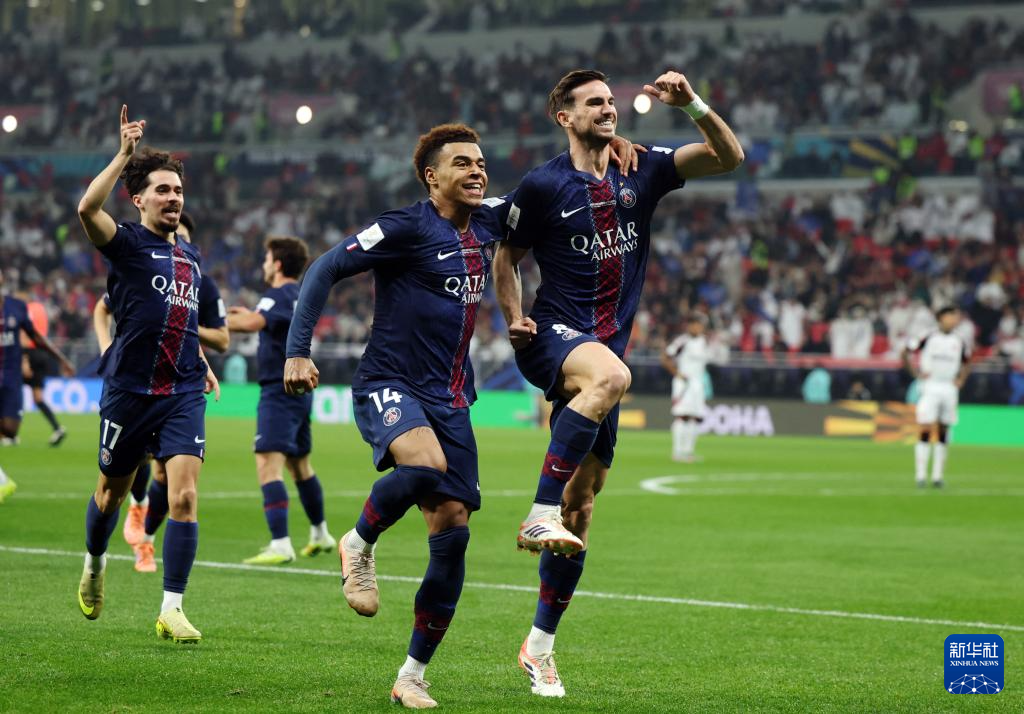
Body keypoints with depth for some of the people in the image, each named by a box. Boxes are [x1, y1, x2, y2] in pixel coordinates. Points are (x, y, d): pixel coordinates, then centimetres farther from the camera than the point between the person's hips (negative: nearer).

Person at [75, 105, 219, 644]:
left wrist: (201, 364, 21)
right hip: (129, 391, -3)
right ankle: (94, 566, 44)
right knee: (112, 491, 14)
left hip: (183, 393, 3)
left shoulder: (190, 256, 14)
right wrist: (125, 154, -26)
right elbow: (87, 209, -27)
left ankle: (171, 609, -10)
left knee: (183, 496, -12)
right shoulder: (128, 244, -5)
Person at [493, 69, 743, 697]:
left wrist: (693, 105, -13)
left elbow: (729, 156, 3)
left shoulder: (642, 171, 8)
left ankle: (540, 645, 13)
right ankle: (541, 513, -39)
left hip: (604, 350, 5)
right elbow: (507, 256, 11)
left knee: (583, 500, 4)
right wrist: (514, 320, -4)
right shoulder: (543, 186, -1)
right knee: (611, 375, -40)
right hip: (554, 336, -5)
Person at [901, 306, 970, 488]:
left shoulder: (959, 342, 7)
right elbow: (904, 354, 1)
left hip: (950, 389, 4)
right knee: (925, 430, -9)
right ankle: (920, 474, -7)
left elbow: (966, 363, 24)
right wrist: (916, 373, -4)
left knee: (943, 432, 6)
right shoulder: (929, 338, -5)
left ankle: (938, 475, 11)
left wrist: (960, 380, 9)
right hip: (930, 388, -4)